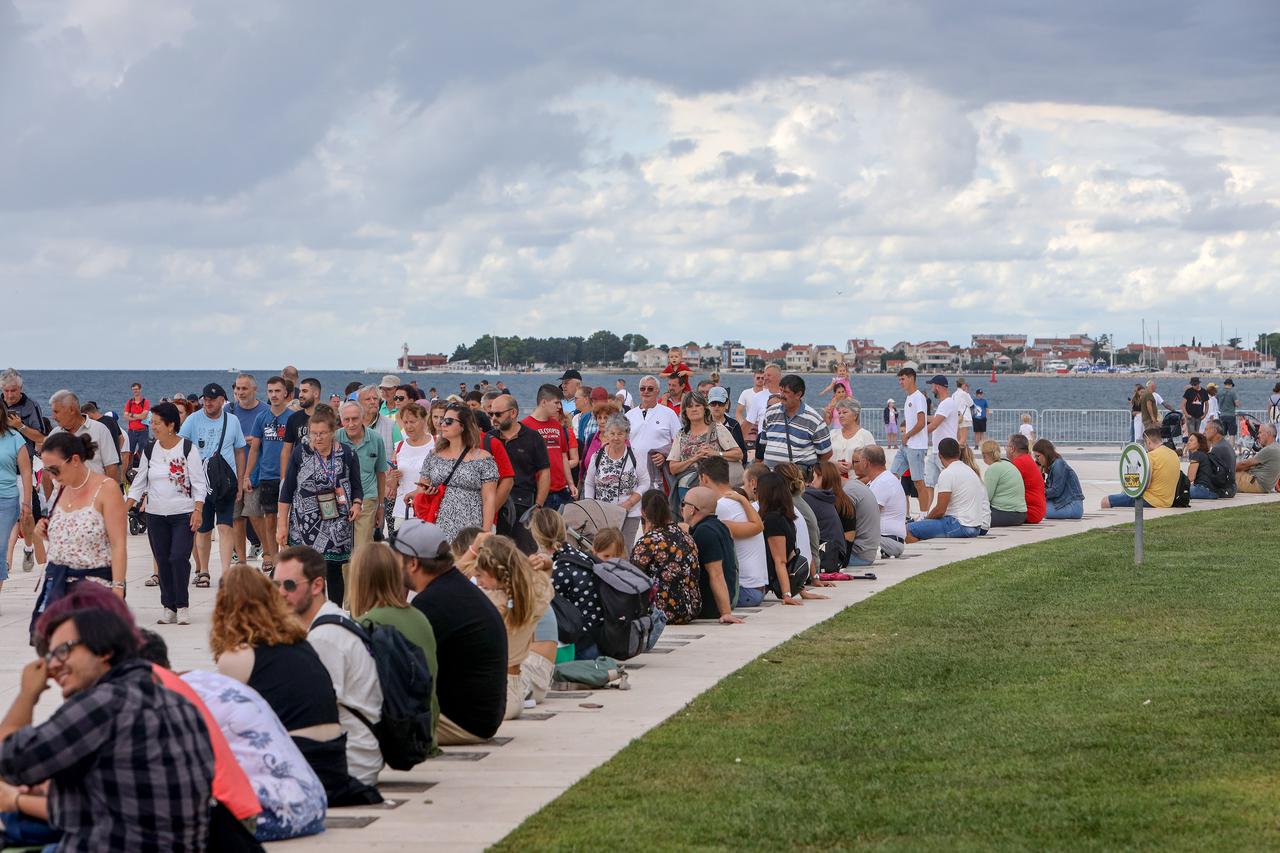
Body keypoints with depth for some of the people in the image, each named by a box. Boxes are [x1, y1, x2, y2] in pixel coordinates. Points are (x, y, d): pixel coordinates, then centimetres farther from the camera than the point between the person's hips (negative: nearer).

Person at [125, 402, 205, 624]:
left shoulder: (188, 449, -5)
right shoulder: (148, 451, 7)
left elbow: (199, 484, -4)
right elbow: (139, 483, 12)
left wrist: (198, 510, -14)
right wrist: (124, 508, 3)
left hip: (183, 514, -4)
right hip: (156, 514, 4)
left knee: (179, 558, -14)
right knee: (162, 561, 4)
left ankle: (182, 606, -5)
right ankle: (169, 607, 10)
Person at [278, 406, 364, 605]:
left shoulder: (346, 454, 3)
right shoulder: (300, 453, 0)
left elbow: (357, 487, 12)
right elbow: (286, 491, 2)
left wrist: (357, 504, -10)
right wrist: (282, 524, -2)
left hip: (337, 527, 1)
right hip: (305, 527, -1)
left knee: (334, 572, 5)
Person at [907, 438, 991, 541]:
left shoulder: (947, 474, -10)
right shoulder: (970, 470, 18)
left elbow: (940, 510, -13)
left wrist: (925, 519, 8)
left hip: (962, 526, -10)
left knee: (909, 530, -11)